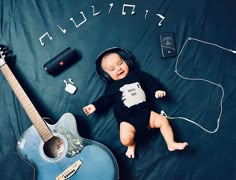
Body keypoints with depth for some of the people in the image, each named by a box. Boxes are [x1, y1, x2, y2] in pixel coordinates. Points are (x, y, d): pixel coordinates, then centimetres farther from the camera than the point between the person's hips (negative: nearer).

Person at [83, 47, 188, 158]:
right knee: (126, 139, -26)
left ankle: (171, 144, 10)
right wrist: (95, 106, -4)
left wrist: (156, 90, 5)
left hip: (145, 112, 3)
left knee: (163, 120, -5)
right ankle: (131, 145, 9)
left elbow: (149, 80, 18)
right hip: (127, 119, -3)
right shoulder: (112, 87, 7)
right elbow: (106, 99, 8)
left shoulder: (136, 74, 12)